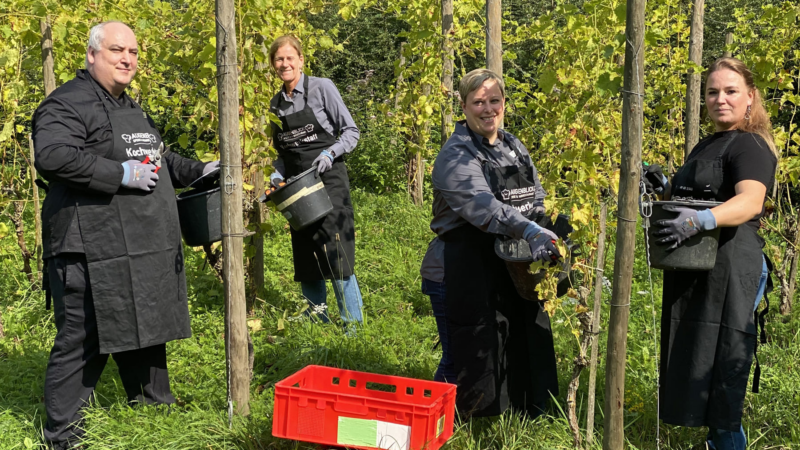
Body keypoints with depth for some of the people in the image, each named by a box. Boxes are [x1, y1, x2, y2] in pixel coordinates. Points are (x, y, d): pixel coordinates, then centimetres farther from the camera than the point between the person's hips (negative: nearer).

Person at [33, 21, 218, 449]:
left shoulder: (131, 108, 22)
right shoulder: (67, 103, -9)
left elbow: (158, 158, 35)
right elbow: (51, 156, -25)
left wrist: (198, 171, 23)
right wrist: (121, 174, -23)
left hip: (145, 252, 9)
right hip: (94, 251, -9)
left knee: (146, 332, 17)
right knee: (83, 340, -4)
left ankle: (155, 408, 32)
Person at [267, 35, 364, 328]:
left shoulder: (322, 87, -3)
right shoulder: (276, 103, 12)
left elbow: (351, 131, -3)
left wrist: (329, 153, -19)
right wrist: (276, 175, 1)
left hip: (328, 181, -5)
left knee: (337, 259, -10)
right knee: (306, 263, 9)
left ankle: (353, 327, -3)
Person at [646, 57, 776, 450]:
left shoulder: (750, 146, -10)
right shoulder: (706, 146, 18)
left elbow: (750, 201, -28)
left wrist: (699, 221, -44)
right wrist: (664, 185, 12)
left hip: (727, 266, -9)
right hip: (692, 269, 9)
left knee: (720, 361, -5)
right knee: (690, 355, 15)